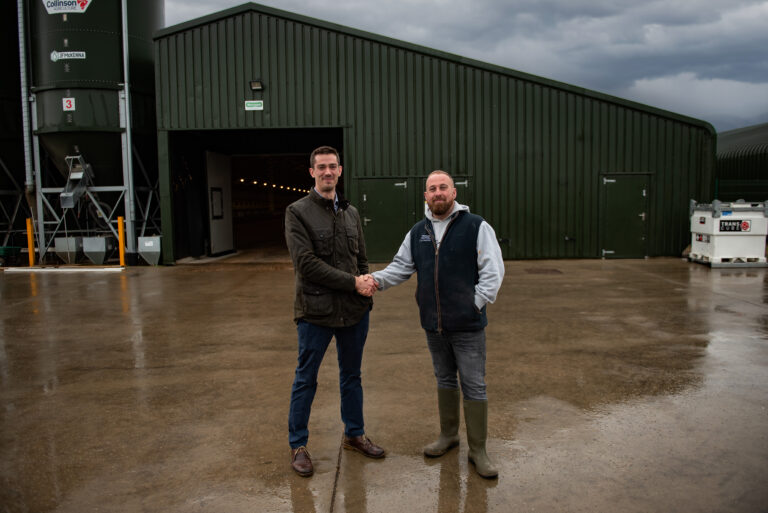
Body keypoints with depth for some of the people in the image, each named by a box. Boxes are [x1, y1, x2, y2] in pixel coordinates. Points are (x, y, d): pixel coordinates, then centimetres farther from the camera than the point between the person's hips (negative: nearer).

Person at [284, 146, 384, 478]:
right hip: (316, 312, -5)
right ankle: (298, 445, 22)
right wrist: (352, 283, -16)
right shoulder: (298, 212, -6)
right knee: (306, 380, 7)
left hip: (354, 311, 5)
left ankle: (354, 434, 35)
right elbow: (306, 263, -16)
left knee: (352, 375, 18)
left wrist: (366, 286, -6)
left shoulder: (351, 213, 12)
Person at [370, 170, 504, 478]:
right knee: (444, 380, 19)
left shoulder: (476, 227, -6)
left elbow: (492, 271, -8)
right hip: (434, 325, 5)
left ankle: (477, 450, 14)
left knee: (474, 385, 1)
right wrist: (377, 280, -6)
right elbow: (401, 267, 12)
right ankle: (448, 435, 36)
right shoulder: (417, 232, 9)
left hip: (468, 325, -5)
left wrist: (475, 304, -13)